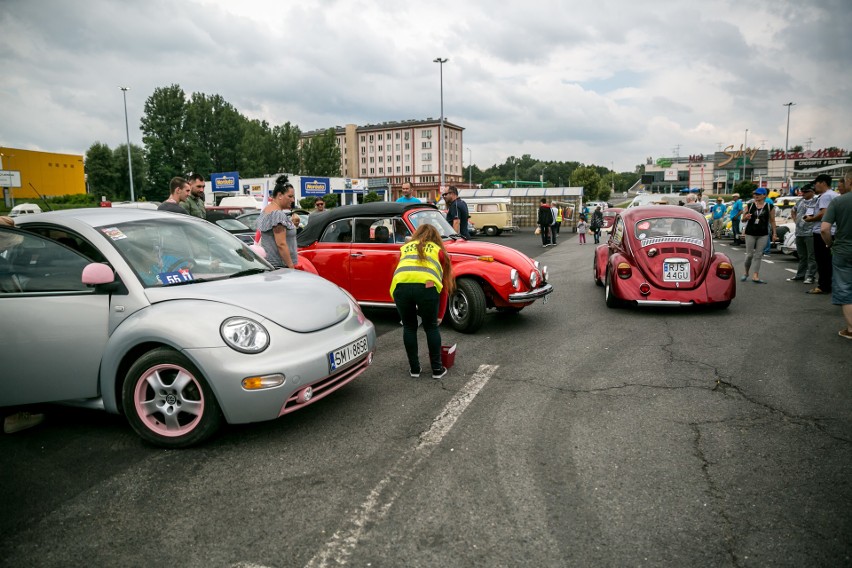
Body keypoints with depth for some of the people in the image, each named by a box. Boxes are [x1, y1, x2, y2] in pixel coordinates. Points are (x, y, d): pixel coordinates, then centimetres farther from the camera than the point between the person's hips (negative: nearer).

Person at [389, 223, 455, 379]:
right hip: (426, 286, -2)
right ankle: (437, 369, 25)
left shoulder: (405, 248, 32)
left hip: (400, 285, 2)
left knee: (409, 328, 20)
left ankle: (414, 368, 28)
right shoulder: (439, 250, 25)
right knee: (431, 328, 17)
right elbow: (444, 286, 22)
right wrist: (440, 314, 29)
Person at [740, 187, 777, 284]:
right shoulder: (750, 205, 1)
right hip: (750, 233, 0)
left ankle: (755, 276, 1)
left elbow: (772, 221, 6)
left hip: (763, 234, 0)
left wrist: (774, 233, 2)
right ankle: (746, 272, 22)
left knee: (758, 255, 1)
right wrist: (746, 217, -17)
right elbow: (743, 219, 6)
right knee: (749, 254, 2)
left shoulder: (769, 206, 1)